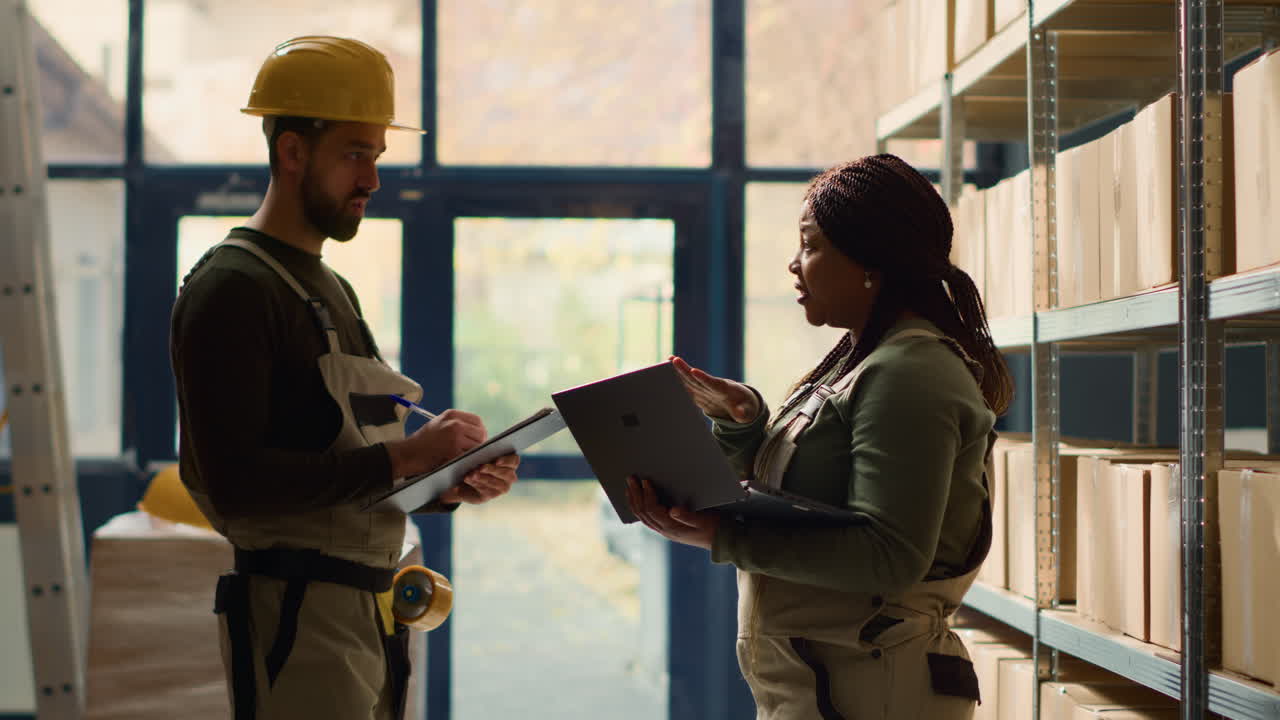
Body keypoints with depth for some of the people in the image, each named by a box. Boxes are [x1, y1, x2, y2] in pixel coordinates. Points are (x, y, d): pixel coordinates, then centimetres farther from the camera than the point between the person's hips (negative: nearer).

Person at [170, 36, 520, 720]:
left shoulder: (334, 291, 20)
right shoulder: (231, 289, -10)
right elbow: (235, 481, -20)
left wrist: (450, 486, 4)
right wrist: (400, 456, -20)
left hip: (371, 611, 9)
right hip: (296, 618, -9)